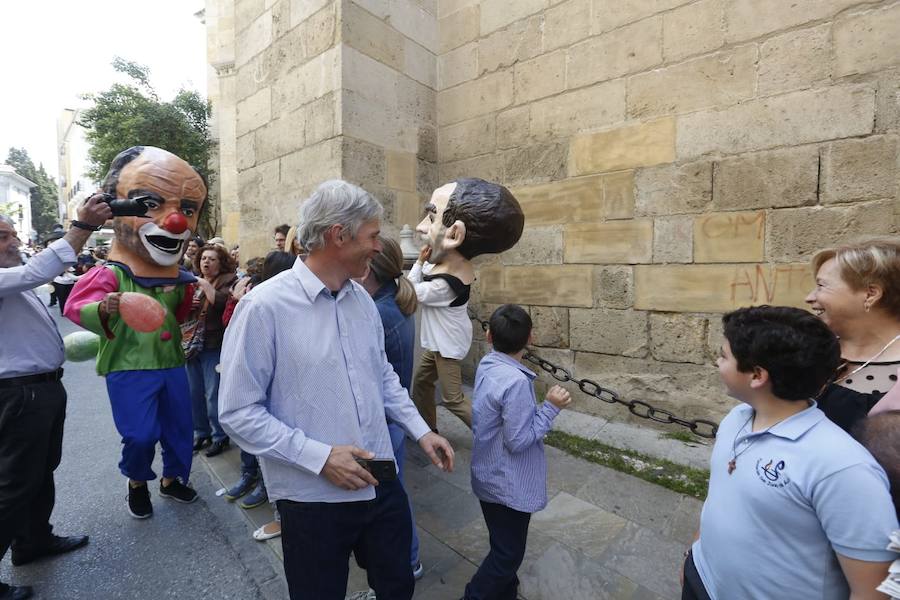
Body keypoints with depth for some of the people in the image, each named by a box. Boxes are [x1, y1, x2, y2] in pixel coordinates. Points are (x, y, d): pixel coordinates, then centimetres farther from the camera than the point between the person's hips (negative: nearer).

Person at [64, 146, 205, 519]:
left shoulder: (177, 277, 6)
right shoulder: (111, 275, -13)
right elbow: (77, 306, -28)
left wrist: (191, 295, -2)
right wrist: (102, 310, -49)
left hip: (171, 363, 6)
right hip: (129, 367, -5)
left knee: (180, 428, 14)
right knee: (141, 435, -5)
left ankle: (172, 480, 37)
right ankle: (137, 482, 26)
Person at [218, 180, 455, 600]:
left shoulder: (363, 299, 2)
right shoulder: (263, 307, -19)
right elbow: (238, 412, -16)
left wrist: (420, 430, 6)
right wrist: (319, 457, -20)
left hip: (380, 484, 6)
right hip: (313, 496, -5)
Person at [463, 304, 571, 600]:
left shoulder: (486, 365, -4)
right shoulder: (516, 382, -30)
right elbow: (518, 441, -23)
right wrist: (551, 407, -19)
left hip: (489, 477, 8)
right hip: (508, 485, -8)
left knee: (503, 546, 27)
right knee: (508, 553, 13)